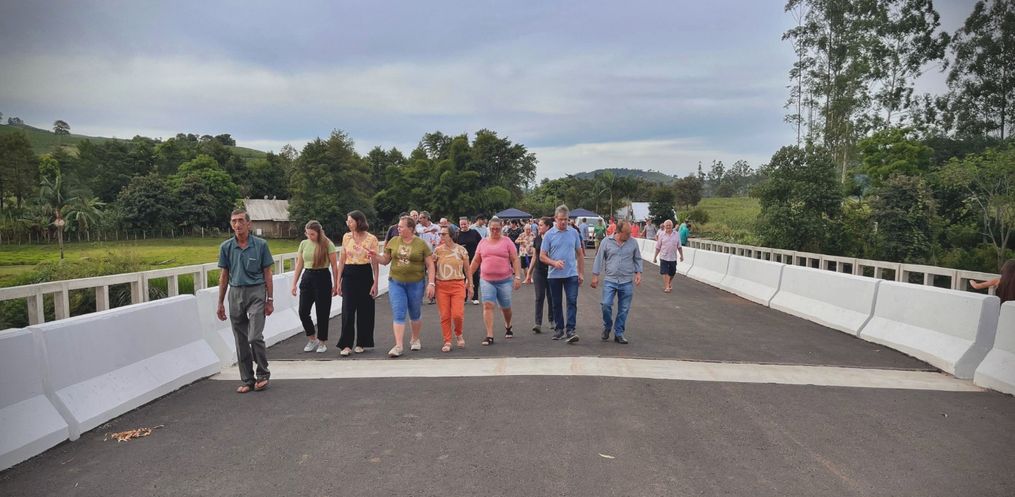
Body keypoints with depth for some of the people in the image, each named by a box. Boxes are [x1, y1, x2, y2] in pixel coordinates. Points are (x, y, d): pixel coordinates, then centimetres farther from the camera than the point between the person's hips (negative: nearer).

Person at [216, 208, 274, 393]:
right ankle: (247, 380, 17)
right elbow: (224, 276, 10)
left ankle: (263, 374, 10)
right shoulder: (226, 247, 4)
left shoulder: (260, 245, -3)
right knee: (241, 341, 7)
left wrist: (270, 300, -2)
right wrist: (220, 303, 8)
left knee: (255, 337, -11)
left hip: (256, 292, -3)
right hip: (235, 293, 3)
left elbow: (267, 273, 1)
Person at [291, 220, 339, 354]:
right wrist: (294, 284, 7)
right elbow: (299, 265, 10)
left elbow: (334, 266, -3)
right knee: (303, 311, -2)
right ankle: (312, 339, 18)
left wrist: (335, 284, -5)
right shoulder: (304, 244, 6)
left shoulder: (327, 244, -6)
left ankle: (322, 342, 18)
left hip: (323, 278, -4)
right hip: (307, 278, 4)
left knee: (322, 312, 3)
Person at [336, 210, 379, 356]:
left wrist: (375, 283, -7)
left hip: (365, 275, -2)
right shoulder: (346, 237, 4)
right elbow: (342, 260, 8)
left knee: (364, 311, 5)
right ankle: (346, 344, 3)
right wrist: (339, 281, 4)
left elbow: (375, 262, -2)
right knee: (347, 311, -3)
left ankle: (361, 343, 18)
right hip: (349, 275, 2)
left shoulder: (371, 239, -4)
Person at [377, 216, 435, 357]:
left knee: (415, 313, 13)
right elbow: (385, 260, 10)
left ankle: (415, 339, 33)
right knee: (398, 314, -6)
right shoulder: (393, 241, 3)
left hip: (416, 283, -1)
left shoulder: (421, 244, -5)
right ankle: (398, 346, -6)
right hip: (396, 282, 2)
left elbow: (430, 265, -4)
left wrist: (431, 283, -11)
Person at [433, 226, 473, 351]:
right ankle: (447, 342, 12)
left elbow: (467, 269, 7)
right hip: (441, 286, 1)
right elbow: (433, 269, 6)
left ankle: (459, 334, 20)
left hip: (458, 285, -1)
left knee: (457, 314, -9)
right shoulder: (437, 250, 3)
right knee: (444, 316, 1)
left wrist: (470, 285, 7)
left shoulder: (461, 250, 1)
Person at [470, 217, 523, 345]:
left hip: (505, 280, -1)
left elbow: (515, 260, -2)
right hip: (486, 280, 1)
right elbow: (476, 261, 14)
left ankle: (508, 327, 40)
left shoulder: (507, 241, 1)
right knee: (487, 306, -10)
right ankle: (489, 336, -8)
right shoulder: (483, 242, 8)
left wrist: (518, 277, -11)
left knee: (505, 307, 11)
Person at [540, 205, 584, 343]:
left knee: (572, 302, -9)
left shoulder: (574, 233, 4)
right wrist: (554, 262, -20)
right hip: (554, 275, 0)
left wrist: (581, 273, 7)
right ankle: (559, 329, 22)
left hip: (571, 274, 0)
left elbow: (579, 254, 10)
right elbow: (542, 256, -2)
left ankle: (570, 330, -7)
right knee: (556, 303, 9)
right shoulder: (549, 234, -2)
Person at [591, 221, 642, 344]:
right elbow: (599, 259, 4)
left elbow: (637, 259, 13)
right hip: (610, 280, -1)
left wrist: (638, 273, 1)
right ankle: (607, 327, 15)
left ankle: (619, 333, 17)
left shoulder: (633, 242, 3)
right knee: (606, 305, -11)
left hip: (627, 282, 1)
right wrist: (595, 276, 2)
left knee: (623, 309, 5)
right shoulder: (607, 242, -2)